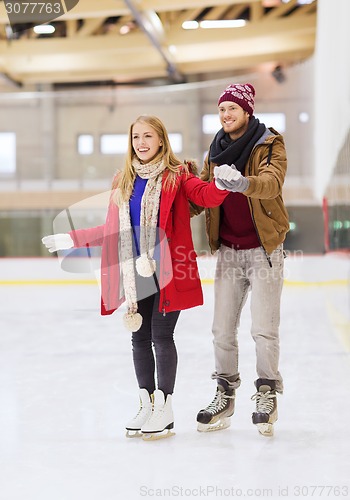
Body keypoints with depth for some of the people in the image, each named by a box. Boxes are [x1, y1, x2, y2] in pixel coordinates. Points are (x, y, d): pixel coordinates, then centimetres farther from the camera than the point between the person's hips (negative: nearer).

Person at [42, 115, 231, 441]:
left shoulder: (177, 175, -3)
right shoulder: (123, 181, 12)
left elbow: (207, 196, -19)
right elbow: (114, 230, 17)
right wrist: (72, 239, 17)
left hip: (167, 270, -5)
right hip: (135, 272, 5)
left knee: (161, 336, -1)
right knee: (139, 337, 11)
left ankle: (164, 408, 12)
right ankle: (146, 404, 24)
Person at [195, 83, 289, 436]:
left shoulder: (270, 144, -7)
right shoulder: (216, 152, 10)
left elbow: (272, 183, -27)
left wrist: (242, 183, -47)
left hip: (263, 250, -5)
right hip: (228, 251, 5)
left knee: (263, 330, -4)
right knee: (222, 330, 7)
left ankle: (267, 395, 12)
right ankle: (225, 394, 21)